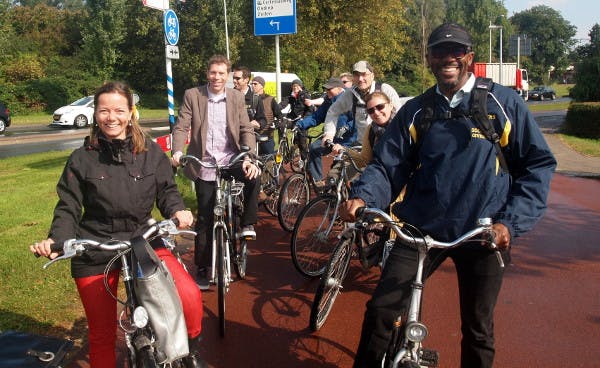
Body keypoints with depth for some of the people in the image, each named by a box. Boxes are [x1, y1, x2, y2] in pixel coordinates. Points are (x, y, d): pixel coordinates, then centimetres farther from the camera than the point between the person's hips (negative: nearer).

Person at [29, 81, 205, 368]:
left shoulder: (151, 152, 2)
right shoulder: (82, 159, -1)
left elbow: (167, 191, 6)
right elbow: (68, 208, 0)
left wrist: (178, 211, -16)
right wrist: (56, 240, -18)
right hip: (94, 253, 0)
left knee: (189, 296, -23)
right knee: (102, 334, 9)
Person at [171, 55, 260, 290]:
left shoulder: (237, 97, 3)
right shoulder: (192, 95, -1)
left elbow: (246, 130, -1)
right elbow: (181, 127, -6)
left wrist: (249, 158, -17)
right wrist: (177, 152, -25)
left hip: (231, 159, 1)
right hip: (205, 165, -1)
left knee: (253, 175, -32)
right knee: (205, 218, 3)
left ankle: (247, 224, -9)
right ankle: (202, 269, 18)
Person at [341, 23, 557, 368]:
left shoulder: (504, 103, -1)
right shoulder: (415, 110, 5)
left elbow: (539, 163, 0)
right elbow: (387, 164, 2)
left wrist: (511, 222, -11)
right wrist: (362, 197, -19)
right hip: (421, 228, 1)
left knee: (478, 328, 11)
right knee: (381, 310, -7)